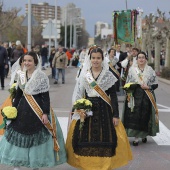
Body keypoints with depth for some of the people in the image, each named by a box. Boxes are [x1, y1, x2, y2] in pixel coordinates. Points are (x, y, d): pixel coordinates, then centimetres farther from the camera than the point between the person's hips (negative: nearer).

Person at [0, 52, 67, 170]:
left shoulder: (42, 76, -10)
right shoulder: (22, 76, 8)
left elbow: (46, 96, -11)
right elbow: (18, 94, 14)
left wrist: (45, 113, -17)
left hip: (37, 110, -6)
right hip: (23, 109, 6)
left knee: (37, 137, 1)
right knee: (18, 134, 7)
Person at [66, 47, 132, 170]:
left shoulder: (108, 75, 1)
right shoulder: (84, 75, 7)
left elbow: (113, 97, 0)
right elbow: (78, 95, 9)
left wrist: (116, 115, -6)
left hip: (104, 110, -1)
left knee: (104, 137, -5)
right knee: (84, 137, -4)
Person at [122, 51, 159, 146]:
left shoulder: (150, 70, 5)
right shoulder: (132, 69, 4)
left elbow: (155, 84, 5)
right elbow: (127, 83, 8)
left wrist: (148, 87, -11)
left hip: (147, 97, 1)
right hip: (135, 96, -1)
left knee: (145, 116, 4)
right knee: (135, 117, -5)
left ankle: (144, 135, 24)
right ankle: (136, 137, 2)